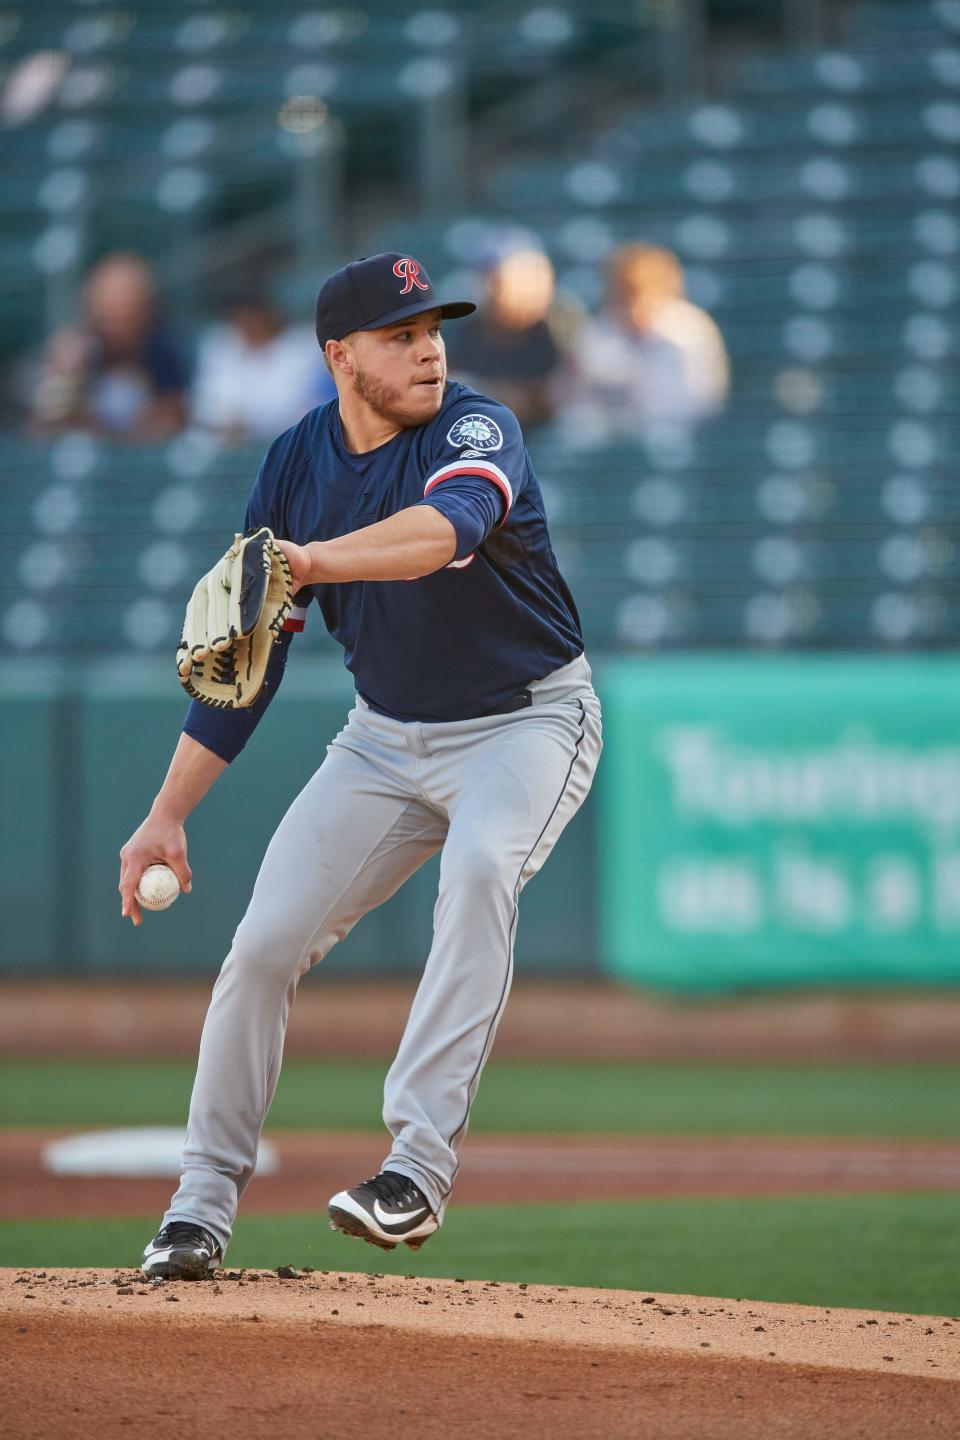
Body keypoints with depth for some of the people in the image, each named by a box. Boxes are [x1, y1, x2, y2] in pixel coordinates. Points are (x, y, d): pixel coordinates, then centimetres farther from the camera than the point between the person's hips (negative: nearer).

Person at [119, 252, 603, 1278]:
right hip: (386, 736, 5)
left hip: (528, 721, -5)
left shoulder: (475, 431, -19)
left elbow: (448, 527, -44)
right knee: (266, 940, -5)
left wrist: (311, 561, -61)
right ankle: (203, 1201, 11)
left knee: (480, 864, -35)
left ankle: (419, 1163, -36)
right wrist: (168, 815, -3)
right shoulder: (296, 464, -4)